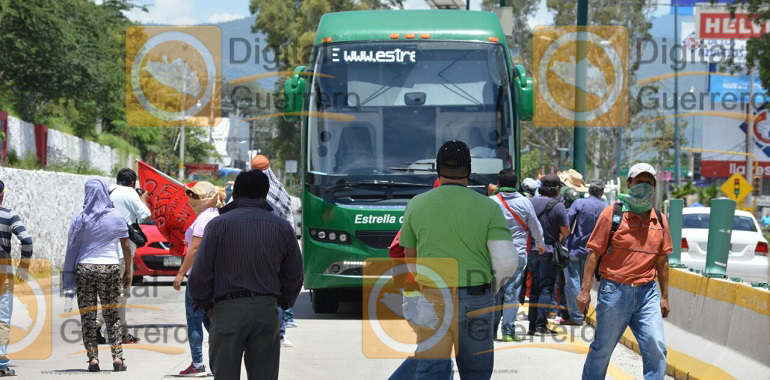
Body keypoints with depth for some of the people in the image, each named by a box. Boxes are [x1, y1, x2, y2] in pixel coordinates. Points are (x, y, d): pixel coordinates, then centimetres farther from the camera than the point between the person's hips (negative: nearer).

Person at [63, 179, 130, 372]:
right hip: (110, 269, 1)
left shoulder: (80, 217, -3)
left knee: (87, 315, 6)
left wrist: (69, 273, 4)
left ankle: (93, 357, 1)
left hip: (84, 268, -1)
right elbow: (126, 246, 1)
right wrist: (127, 271, 9)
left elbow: (72, 246, -3)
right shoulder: (116, 216, 0)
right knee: (112, 315, 9)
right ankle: (117, 356, 1)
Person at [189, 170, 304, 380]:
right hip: (267, 309, 3)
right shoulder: (283, 227, 6)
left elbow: (200, 274, -5)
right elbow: (294, 276, 11)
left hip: (228, 310, -3)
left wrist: (205, 304, 10)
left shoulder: (218, 224, -3)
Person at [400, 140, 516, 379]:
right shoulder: (488, 208, -4)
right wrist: (494, 287, 9)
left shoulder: (416, 206, 1)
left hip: (432, 302, 0)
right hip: (475, 302, 0)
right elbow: (506, 262, -12)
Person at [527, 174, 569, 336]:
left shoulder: (531, 202, 0)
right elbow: (565, 231, -9)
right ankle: (541, 325, -5)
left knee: (534, 287, 12)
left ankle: (532, 325, 12)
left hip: (531, 250, 4)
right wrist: (559, 237, 13)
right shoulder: (558, 206, -11)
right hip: (549, 251, -4)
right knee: (546, 288, 1)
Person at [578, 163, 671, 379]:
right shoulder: (612, 214, -3)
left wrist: (664, 296, 15)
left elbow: (662, 260, 16)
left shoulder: (659, 220, 9)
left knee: (656, 348, -8)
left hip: (647, 293, 3)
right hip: (615, 291, -3)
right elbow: (594, 254, -3)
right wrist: (585, 290, -8)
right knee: (602, 349, 7)